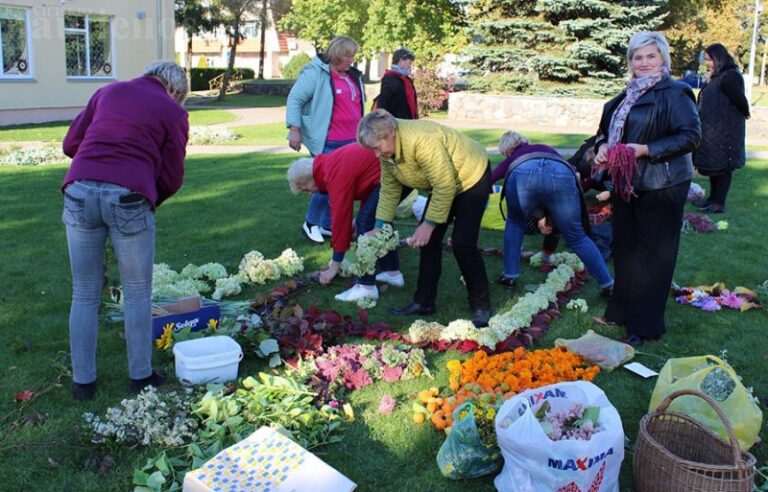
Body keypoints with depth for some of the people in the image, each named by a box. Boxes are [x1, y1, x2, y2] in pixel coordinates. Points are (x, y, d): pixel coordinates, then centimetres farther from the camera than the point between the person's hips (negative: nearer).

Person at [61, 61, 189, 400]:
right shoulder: (174, 111, 12)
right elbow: (171, 178, 8)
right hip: (129, 197, -3)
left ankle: (82, 381, 22)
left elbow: (70, 144, 19)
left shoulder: (108, 91, 22)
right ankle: (141, 376, 23)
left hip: (80, 191, 3)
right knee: (137, 295, 13)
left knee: (84, 295, 14)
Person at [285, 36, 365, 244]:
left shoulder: (353, 76, 15)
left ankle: (328, 225, 21)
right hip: (327, 143, -7)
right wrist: (294, 130, -17)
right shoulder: (315, 73, -8)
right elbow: (294, 99, -10)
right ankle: (311, 223, 16)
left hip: (351, 141, 8)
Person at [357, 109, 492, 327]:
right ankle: (424, 302, 12)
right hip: (442, 184, 8)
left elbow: (445, 187, -33)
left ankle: (481, 306, 0)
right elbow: (389, 189, 0)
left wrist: (428, 225, -27)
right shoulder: (386, 150, -10)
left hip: (471, 177, -8)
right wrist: (379, 227, -3)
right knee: (429, 240, 3)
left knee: (463, 243, -14)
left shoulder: (422, 140, -37)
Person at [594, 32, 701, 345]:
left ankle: (645, 326, 10)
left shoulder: (675, 94, -11)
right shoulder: (628, 96, 12)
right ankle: (622, 312, 32)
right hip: (626, 184, 8)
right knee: (625, 250, 17)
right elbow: (608, 129, 19)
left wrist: (646, 149, -24)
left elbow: (690, 136, -18)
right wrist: (603, 148, -3)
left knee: (652, 256, 0)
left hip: (661, 187, -8)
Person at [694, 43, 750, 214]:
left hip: (725, 131, -9)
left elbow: (740, 100, -17)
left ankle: (719, 204, 3)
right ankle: (713, 198, 25)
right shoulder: (717, 77, 13)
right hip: (712, 130, 10)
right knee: (713, 164, 15)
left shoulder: (730, 76, -16)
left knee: (722, 166, -3)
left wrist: (745, 114, -1)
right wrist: (708, 82, 7)